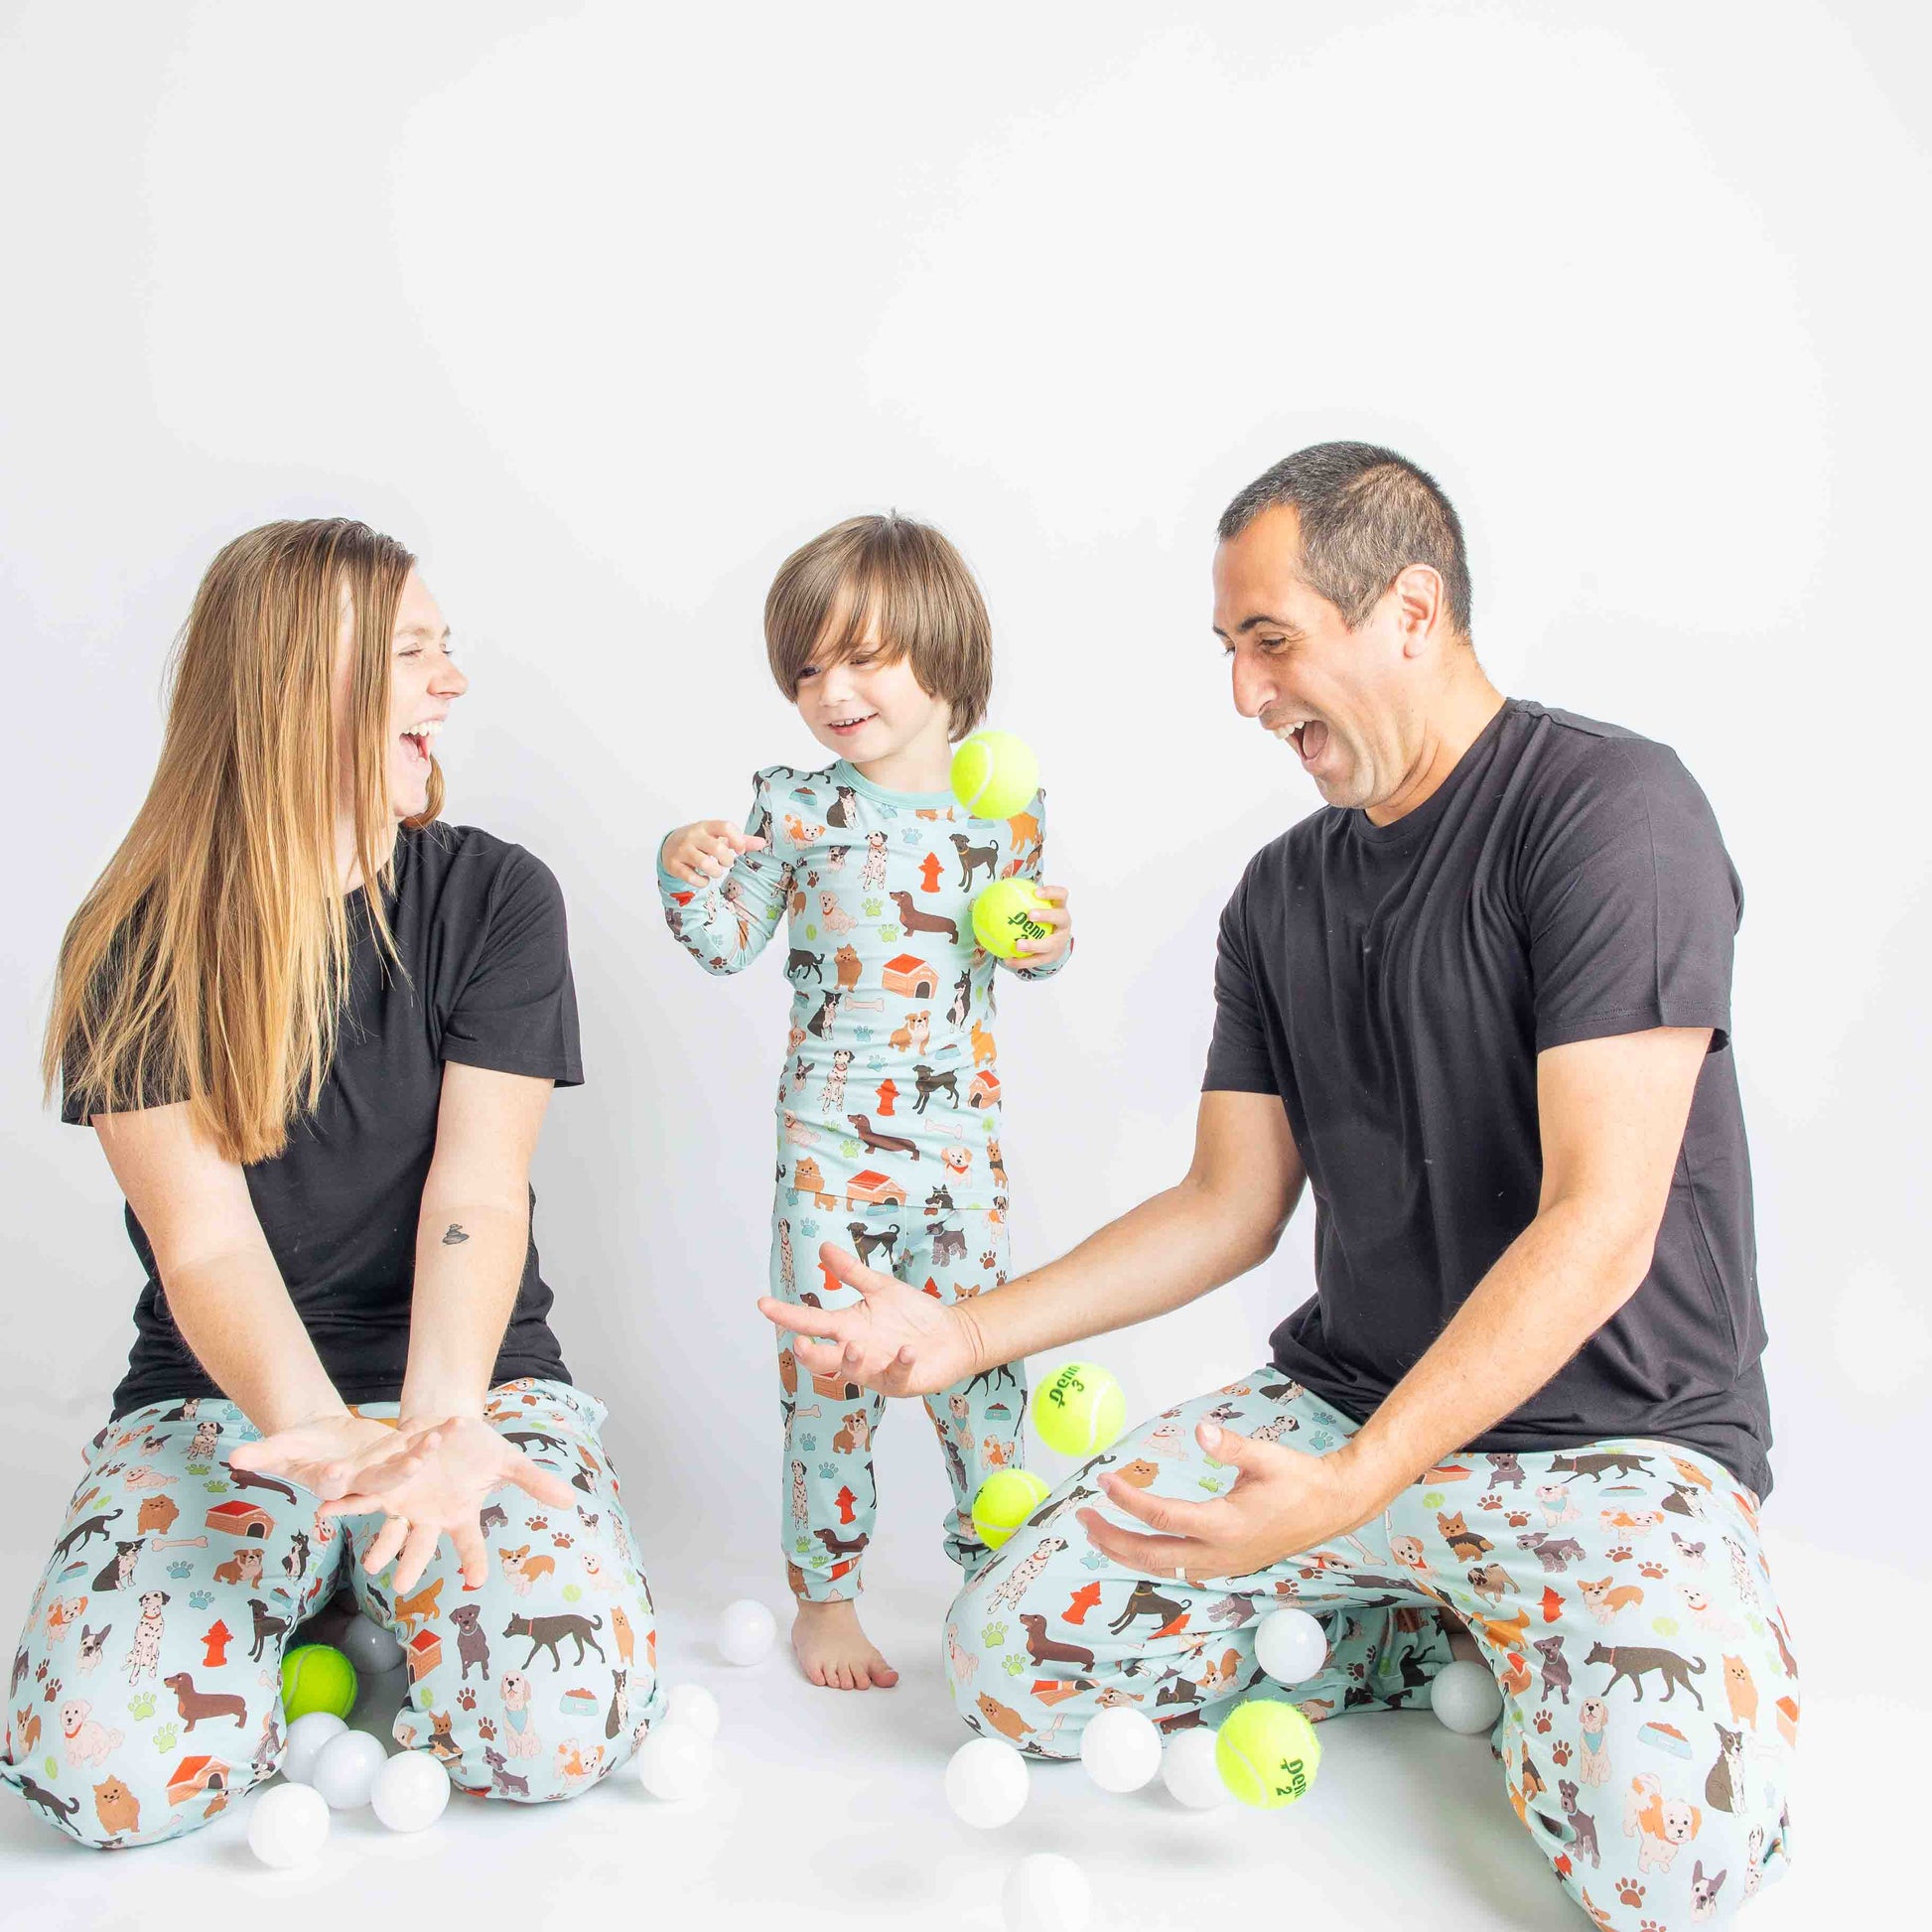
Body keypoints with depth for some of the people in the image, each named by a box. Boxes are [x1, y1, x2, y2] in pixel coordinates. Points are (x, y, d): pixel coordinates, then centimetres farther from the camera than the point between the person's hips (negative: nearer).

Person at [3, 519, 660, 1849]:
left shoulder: (495, 896, -4)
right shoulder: (135, 947, -5)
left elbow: (478, 1196, -13)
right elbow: (204, 1241, -15)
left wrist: (440, 1412, -33)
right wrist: (324, 1434, -35)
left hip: (473, 1373, 0)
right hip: (224, 1391, 0)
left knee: (563, 1725, -24)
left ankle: (379, 1600, 10)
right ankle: (315, 1607, 10)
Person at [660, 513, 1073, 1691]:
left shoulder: (1008, 808, 1)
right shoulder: (799, 808, -4)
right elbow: (729, 947, 1)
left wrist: (1051, 940, -9)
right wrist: (688, 876, -17)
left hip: (962, 1130, 2)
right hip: (832, 1135, -1)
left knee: (983, 1352, 10)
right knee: (829, 1364, 3)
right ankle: (825, 1597, 18)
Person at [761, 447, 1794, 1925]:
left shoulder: (1608, 807, -16)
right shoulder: (1282, 892, 7)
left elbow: (1599, 1224, -23)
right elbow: (1231, 1206, 9)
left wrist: (1352, 1492, -33)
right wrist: (966, 1332, -2)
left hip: (1612, 1436, -6)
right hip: (1342, 1400, 6)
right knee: (1008, 1656, -6)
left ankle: (1539, 1663, 4)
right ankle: (1455, 1636, 8)